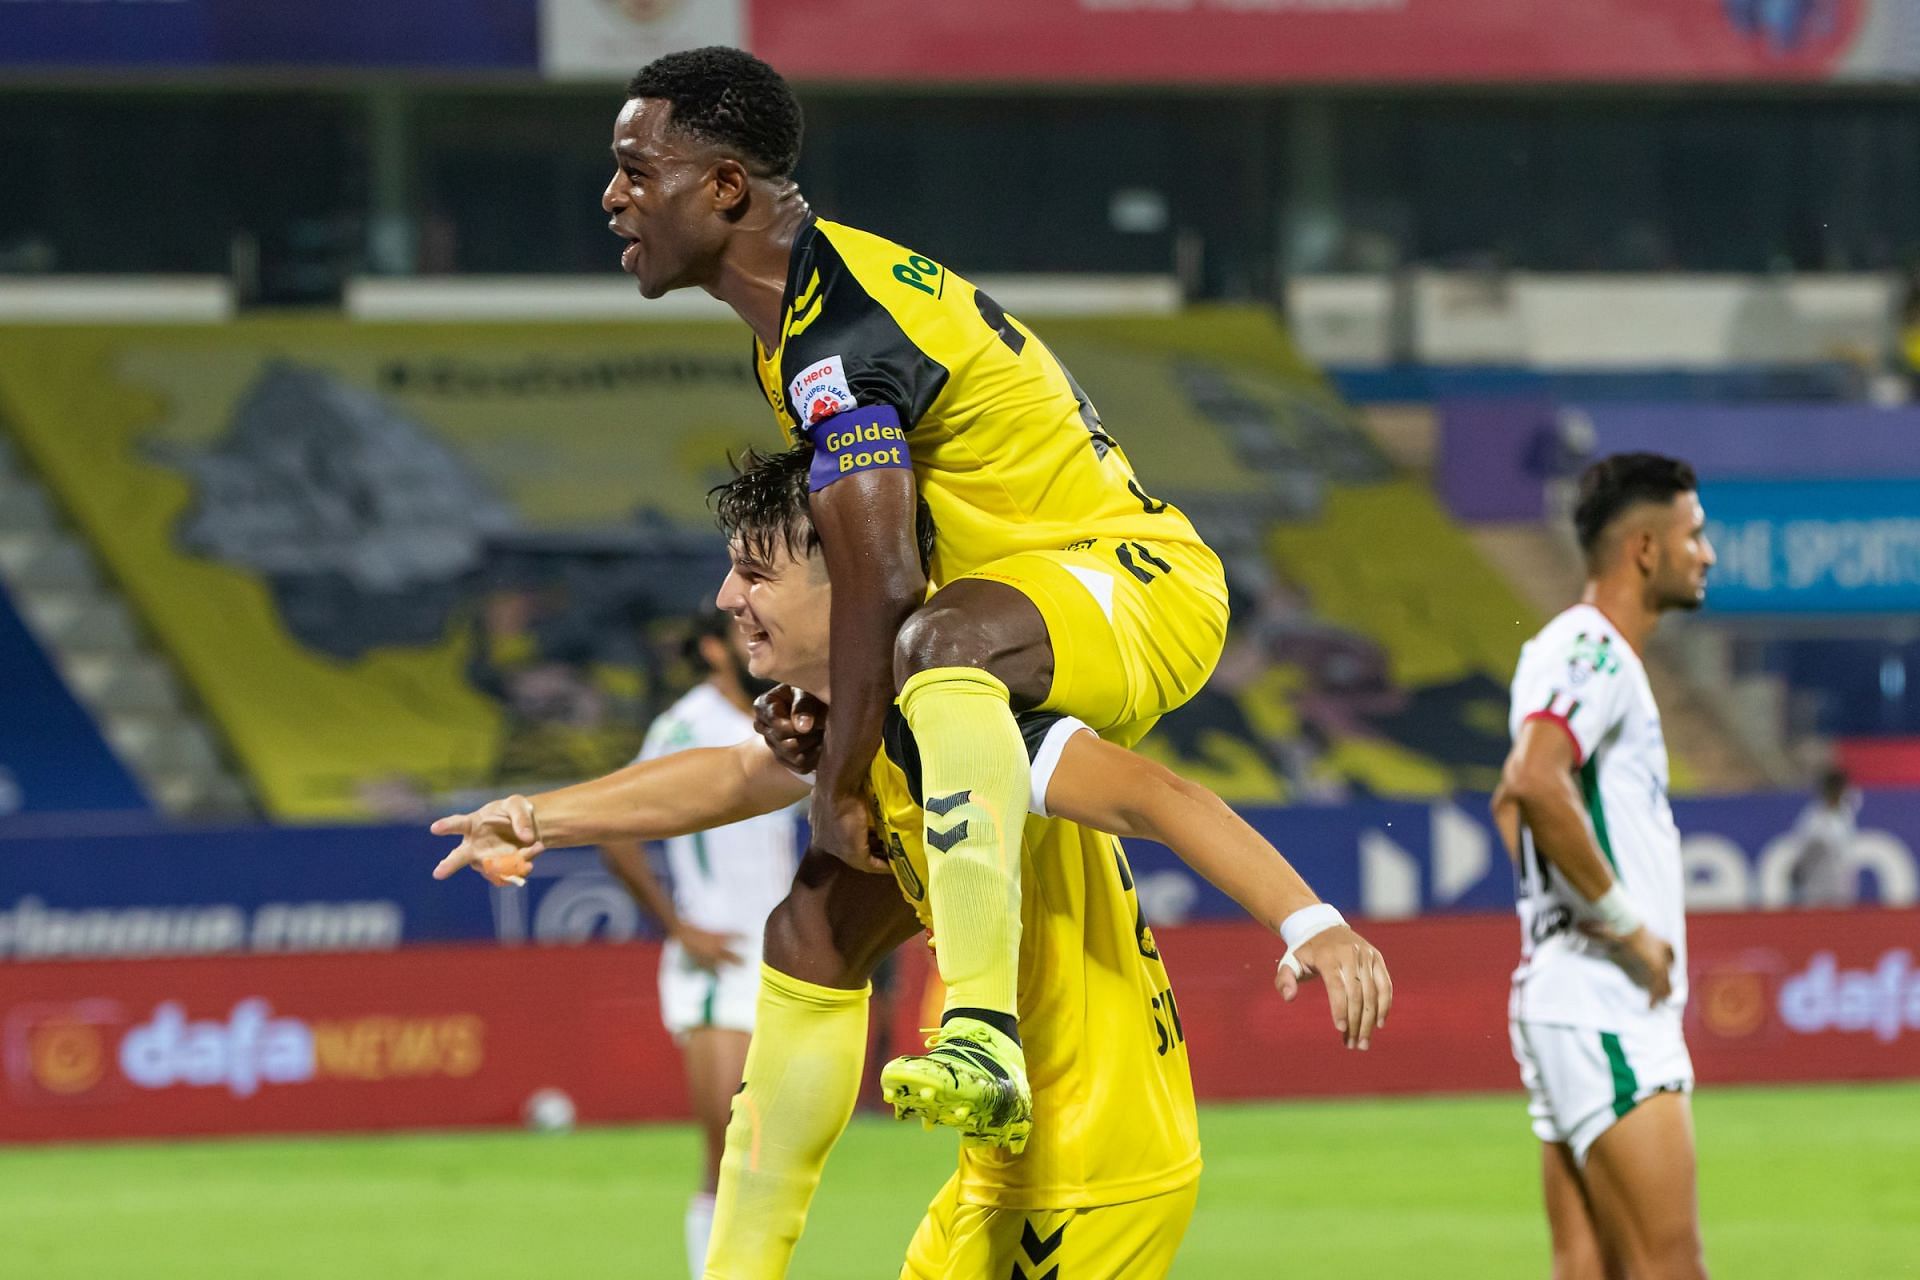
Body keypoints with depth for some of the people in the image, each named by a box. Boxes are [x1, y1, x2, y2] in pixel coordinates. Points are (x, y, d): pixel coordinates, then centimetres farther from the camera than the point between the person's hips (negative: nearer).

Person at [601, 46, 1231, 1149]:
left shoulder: (832, 335, -20)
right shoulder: (810, 308, 12)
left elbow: (883, 586, -26)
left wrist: (840, 786, -18)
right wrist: (825, 704, 5)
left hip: (1141, 585, -11)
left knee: (944, 644, -43)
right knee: (814, 922, 9)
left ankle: (984, 1040, -55)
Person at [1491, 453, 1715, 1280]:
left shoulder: (1582, 650, 20)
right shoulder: (1592, 652, -12)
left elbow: (1513, 801, 35)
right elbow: (1534, 783, -30)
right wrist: (1625, 922, -22)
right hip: (1605, 1004, -10)